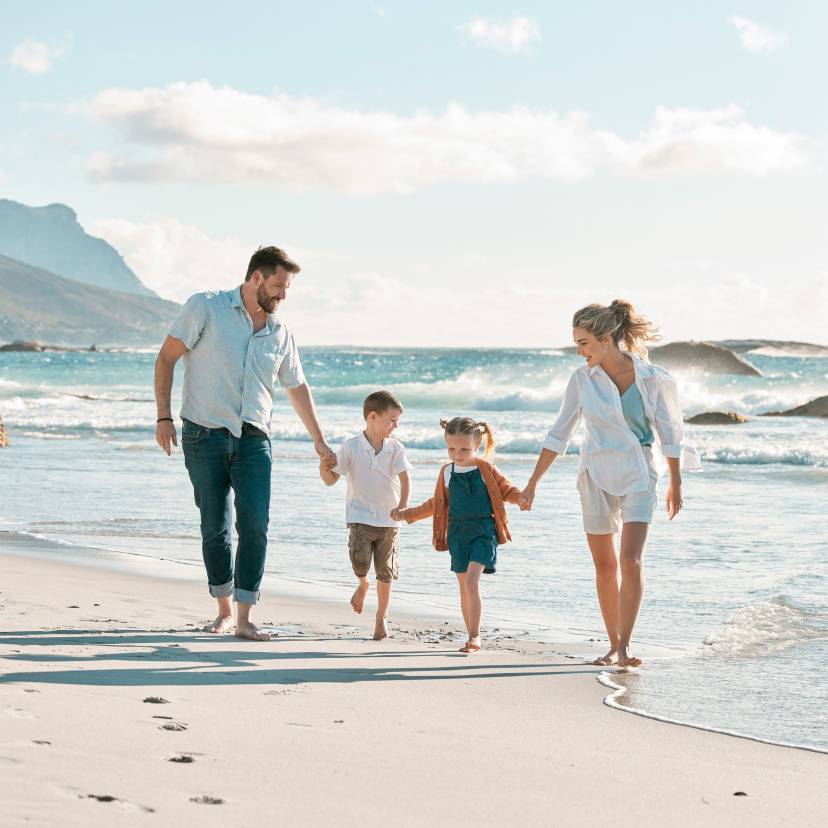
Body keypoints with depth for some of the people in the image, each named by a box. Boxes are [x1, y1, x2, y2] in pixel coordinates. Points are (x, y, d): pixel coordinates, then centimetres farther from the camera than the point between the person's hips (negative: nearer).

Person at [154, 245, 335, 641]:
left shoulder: (280, 333, 11)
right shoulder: (206, 307, -2)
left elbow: (297, 387, 23)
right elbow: (166, 358, 0)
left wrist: (319, 441, 26)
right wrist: (163, 416, -7)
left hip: (253, 440, 3)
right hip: (205, 434, -3)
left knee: (254, 525, -11)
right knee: (215, 527, 2)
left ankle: (244, 618, -9)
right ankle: (224, 609, 19)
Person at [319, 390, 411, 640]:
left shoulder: (395, 448, -1)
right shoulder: (350, 447, -4)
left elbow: (404, 478, -9)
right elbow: (332, 479, -2)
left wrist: (403, 506, -24)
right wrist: (324, 469, -24)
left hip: (388, 519, 1)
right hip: (360, 516, -1)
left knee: (385, 571, 2)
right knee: (359, 559, -19)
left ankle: (382, 616, 21)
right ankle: (363, 584, 19)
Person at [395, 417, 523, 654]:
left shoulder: (485, 469, -1)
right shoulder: (447, 473, 9)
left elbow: (505, 490, 3)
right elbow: (436, 504, 21)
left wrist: (523, 497, -19)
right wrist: (407, 514, 21)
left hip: (483, 532, -4)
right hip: (458, 533, 4)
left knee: (471, 581, -18)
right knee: (464, 587, 6)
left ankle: (474, 636, -15)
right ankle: (473, 637, 16)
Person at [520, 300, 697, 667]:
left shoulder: (653, 379, -8)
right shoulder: (582, 378, -3)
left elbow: (669, 433, 5)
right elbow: (559, 434, 5)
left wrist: (675, 483, 13)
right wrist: (532, 482, 5)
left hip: (638, 476, -2)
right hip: (596, 475, 2)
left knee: (631, 560, -16)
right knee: (604, 565, 6)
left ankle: (625, 647, -15)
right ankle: (614, 644, 17)